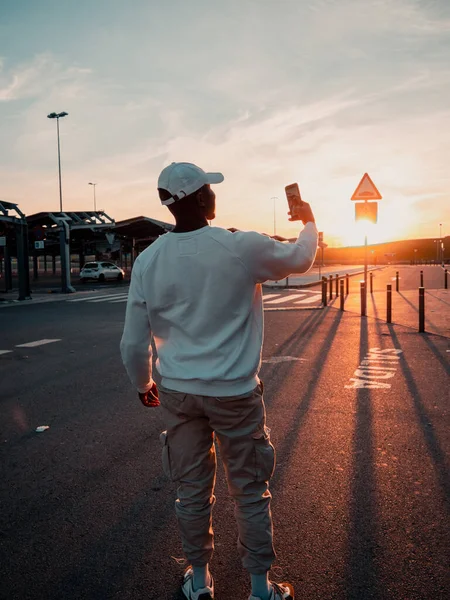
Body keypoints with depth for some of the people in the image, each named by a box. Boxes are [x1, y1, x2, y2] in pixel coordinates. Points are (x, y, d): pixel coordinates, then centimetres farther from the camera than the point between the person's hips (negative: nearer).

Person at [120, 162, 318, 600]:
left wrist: (143, 384, 17)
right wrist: (309, 222, 27)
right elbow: (301, 259, 6)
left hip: (178, 394, 3)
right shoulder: (242, 248, -13)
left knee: (192, 492, 18)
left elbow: (133, 344, -1)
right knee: (250, 493, 15)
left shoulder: (147, 261, -5)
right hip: (235, 394, -2)